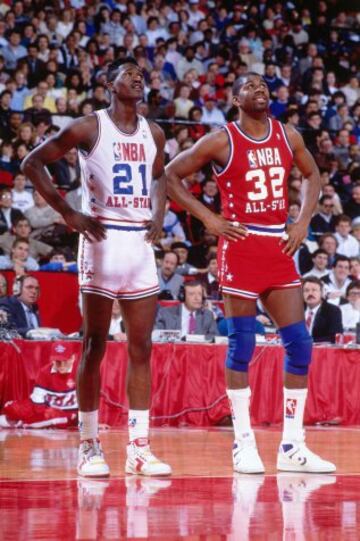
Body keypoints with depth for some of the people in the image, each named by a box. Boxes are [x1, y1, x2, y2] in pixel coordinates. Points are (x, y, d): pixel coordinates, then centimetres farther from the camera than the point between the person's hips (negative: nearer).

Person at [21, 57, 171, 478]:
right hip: (103, 239, -5)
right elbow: (32, 163, -4)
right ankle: (89, 445, 6)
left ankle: (138, 448, 5)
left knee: (141, 348, 3)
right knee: (95, 345, -1)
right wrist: (68, 213, -9)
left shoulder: (153, 135, 10)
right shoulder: (89, 128, -6)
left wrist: (159, 213, 10)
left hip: (141, 242, 5)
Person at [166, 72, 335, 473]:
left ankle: (292, 447, 7)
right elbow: (170, 176, -3)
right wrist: (208, 219, -9)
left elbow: (312, 175, 23)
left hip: (279, 248, 5)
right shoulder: (221, 141, -5)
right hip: (241, 247, -5)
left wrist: (303, 221, 9)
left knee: (299, 343, 1)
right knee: (242, 346, -3)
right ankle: (244, 443, 6)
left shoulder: (288, 137, 8)